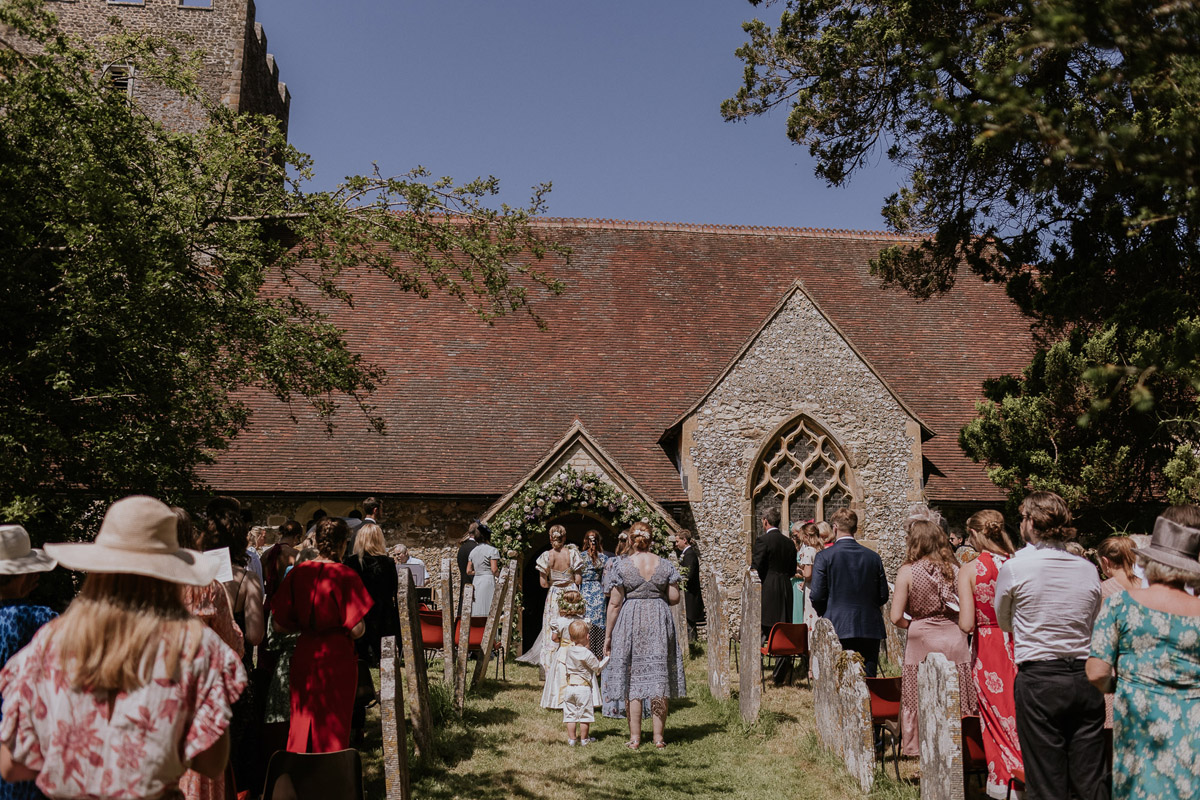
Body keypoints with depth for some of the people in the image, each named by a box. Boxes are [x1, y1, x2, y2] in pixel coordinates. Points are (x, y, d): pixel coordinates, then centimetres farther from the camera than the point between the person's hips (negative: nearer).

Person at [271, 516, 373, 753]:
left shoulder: (298, 572, -1)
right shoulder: (345, 576, -13)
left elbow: (279, 624, 2)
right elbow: (357, 630, -16)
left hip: (303, 657, 4)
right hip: (337, 660, -4)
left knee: (301, 725, 16)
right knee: (334, 727, 9)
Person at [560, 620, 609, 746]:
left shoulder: (568, 651, 2)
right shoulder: (587, 653, -14)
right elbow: (598, 667, -3)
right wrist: (606, 658, 9)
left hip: (569, 687, 5)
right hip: (584, 688, -5)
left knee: (570, 714, 10)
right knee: (585, 714, 7)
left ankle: (571, 739, 13)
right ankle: (584, 739, 14)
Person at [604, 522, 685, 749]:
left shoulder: (622, 566, -6)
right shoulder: (665, 565, 0)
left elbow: (614, 603, -5)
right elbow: (674, 598, 1)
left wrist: (608, 635, 2)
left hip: (630, 623, -2)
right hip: (659, 622, 2)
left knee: (633, 679, 5)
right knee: (659, 676, 7)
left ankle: (635, 738, 7)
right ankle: (659, 737, 9)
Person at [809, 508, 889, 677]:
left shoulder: (824, 556, -7)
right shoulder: (873, 557, 4)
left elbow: (816, 596, -8)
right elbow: (883, 596, 7)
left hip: (836, 629, -3)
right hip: (870, 630, 3)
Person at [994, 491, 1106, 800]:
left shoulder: (1014, 568, -7)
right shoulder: (1088, 569, 4)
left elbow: (1003, 622, 10)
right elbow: (1093, 624, 17)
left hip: (1038, 679, -4)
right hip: (1086, 678, 4)